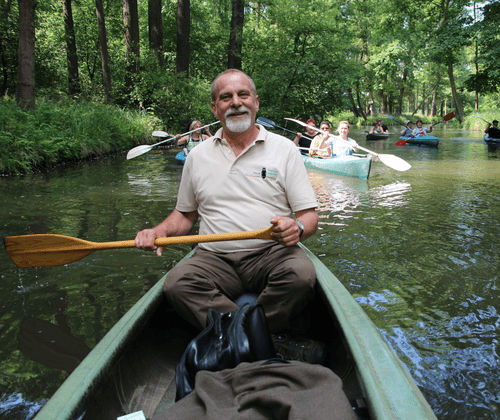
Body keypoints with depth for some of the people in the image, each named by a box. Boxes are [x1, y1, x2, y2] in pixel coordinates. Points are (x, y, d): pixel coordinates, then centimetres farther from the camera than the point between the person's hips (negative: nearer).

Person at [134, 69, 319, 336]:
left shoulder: (284, 149, 5)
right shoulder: (197, 156, 13)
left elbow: (309, 216, 2)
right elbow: (186, 214, 22)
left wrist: (297, 228, -21)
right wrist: (159, 231, 1)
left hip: (272, 253, -1)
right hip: (215, 258, 2)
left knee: (301, 274, -33)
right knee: (176, 283, -27)